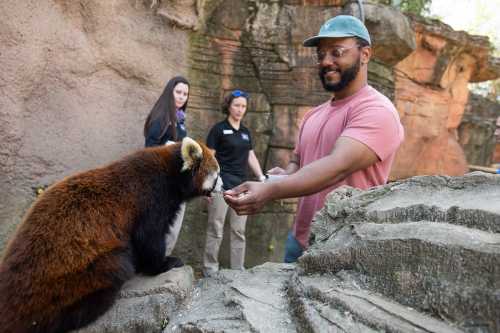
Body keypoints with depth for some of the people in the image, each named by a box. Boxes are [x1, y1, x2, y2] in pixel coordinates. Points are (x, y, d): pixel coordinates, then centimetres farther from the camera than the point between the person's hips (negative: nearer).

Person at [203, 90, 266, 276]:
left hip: (241, 185, 6)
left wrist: (262, 178, 7)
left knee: (239, 230, 9)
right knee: (216, 230, -1)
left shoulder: (246, 132, 15)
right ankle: (210, 269, 10)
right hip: (222, 185, -6)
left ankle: (238, 269, 19)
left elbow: (251, 157, 17)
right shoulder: (218, 129, -2)